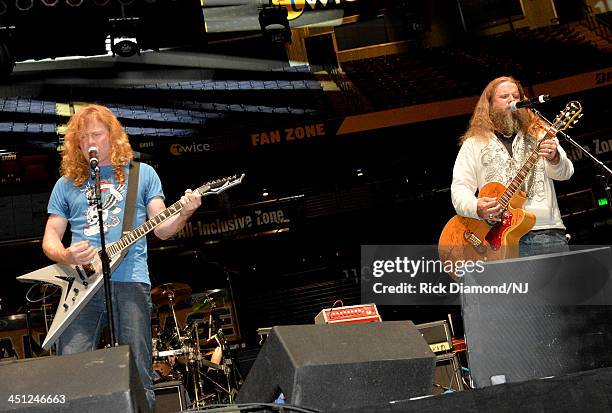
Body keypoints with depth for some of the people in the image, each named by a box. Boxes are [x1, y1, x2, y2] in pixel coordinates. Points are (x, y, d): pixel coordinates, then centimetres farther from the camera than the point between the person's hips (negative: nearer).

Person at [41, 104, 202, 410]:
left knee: (138, 376, -4)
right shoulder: (67, 183, 18)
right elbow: (50, 237, 17)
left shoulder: (142, 174, 15)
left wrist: (183, 213, -12)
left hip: (130, 281, -1)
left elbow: (162, 228, 10)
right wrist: (65, 255, -6)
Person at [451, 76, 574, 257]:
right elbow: (459, 187, 7)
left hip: (548, 230, 2)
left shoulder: (540, 135, 17)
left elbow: (565, 173, 5)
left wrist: (555, 158, -20)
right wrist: (476, 207, -15)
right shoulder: (474, 144, 14)